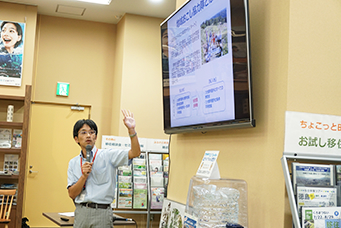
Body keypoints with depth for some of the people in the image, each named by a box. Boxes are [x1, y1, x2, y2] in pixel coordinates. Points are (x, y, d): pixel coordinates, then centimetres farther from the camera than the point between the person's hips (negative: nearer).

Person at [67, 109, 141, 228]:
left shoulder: (107, 156, -1)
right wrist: (84, 176, -11)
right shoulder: (73, 163, 10)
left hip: (101, 213, -3)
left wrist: (131, 130, -25)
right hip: (81, 212, 3)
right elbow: (72, 194, 4)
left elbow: (135, 153, -13)